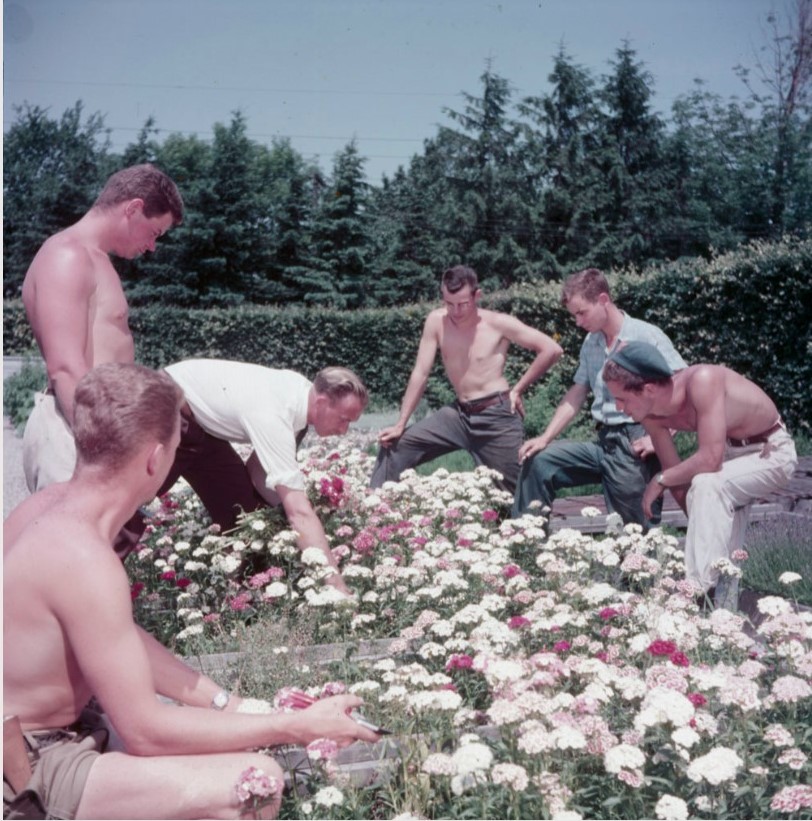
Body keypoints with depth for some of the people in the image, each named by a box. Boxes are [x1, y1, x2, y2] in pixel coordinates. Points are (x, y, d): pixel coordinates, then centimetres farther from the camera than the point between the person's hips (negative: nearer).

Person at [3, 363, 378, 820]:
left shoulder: (55, 504, -1)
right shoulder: (84, 557, -30)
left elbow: (124, 640, 9)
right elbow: (145, 732, -26)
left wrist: (229, 703, 2)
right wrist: (297, 727, -19)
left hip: (51, 729, 9)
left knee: (235, 739, 18)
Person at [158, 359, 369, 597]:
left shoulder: (301, 389, -10)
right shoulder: (273, 416, -37)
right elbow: (299, 512, -42)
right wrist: (336, 585, -45)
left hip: (198, 424, 9)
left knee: (241, 508, 2)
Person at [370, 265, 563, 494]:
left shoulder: (499, 324, -10)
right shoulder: (436, 321, -1)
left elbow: (552, 349, -8)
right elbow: (420, 373, -1)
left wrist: (518, 389, -6)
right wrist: (400, 424, -4)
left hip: (498, 417, -4)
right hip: (459, 414, 4)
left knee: (513, 490, -1)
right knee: (394, 447, -6)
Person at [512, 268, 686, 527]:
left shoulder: (647, 336, -7)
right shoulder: (591, 343, 12)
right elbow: (575, 396, 17)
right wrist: (545, 438, 8)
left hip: (635, 444, -6)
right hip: (604, 443, 6)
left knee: (636, 531, -4)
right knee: (538, 461, 0)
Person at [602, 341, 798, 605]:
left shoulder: (703, 380, -37)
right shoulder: (651, 416, -15)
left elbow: (709, 460, -39)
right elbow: (680, 476, -5)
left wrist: (660, 480, -25)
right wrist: (700, 526, -11)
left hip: (772, 452, -8)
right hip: (730, 451, 8)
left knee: (707, 485, -31)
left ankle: (700, 591, -27)